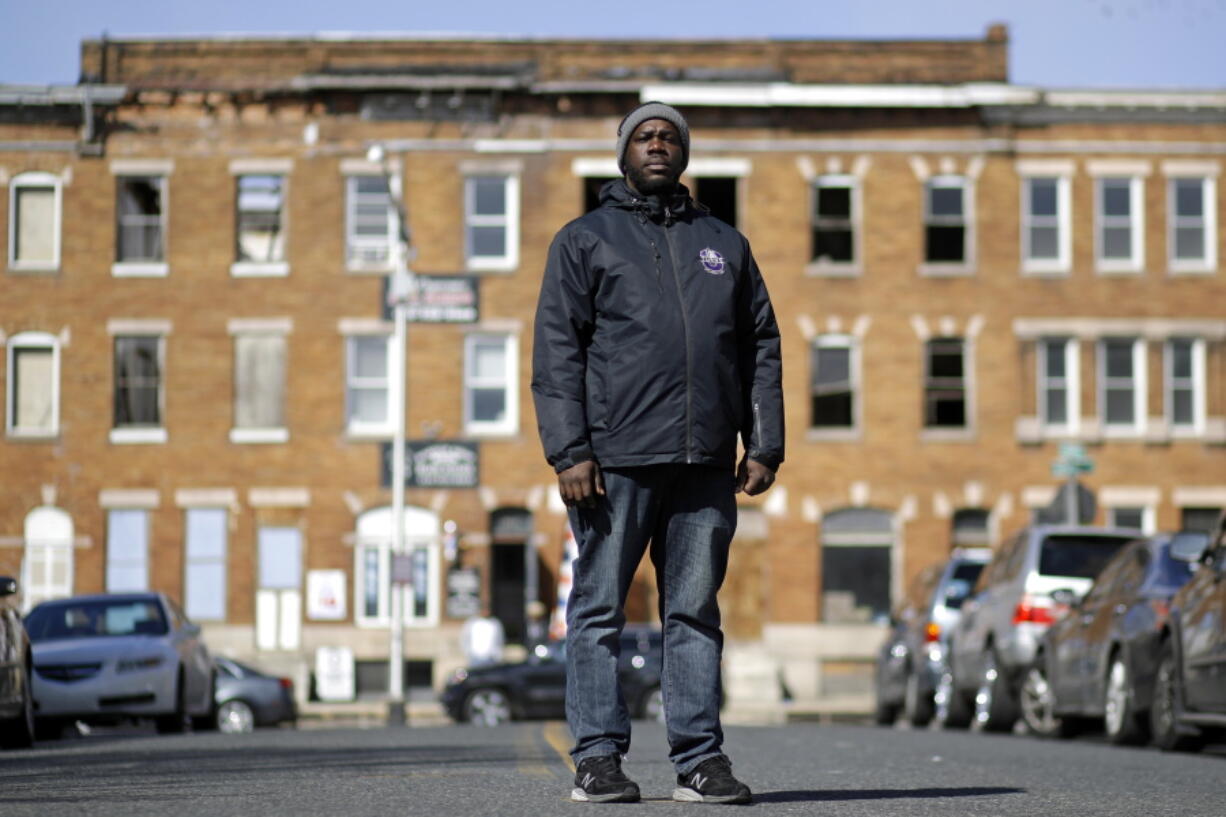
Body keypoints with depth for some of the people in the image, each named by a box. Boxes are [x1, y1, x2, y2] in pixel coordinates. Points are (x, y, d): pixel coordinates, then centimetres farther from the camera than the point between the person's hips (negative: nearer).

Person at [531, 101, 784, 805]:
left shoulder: (725, 244, 19)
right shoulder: (586, 240, 9)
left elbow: (761, 348, 16)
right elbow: (557, 352, 1)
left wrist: (765, 447, 6)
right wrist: (569, 451, -10)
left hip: (705, 463, 3)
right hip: (615, 459, -3)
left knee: (696, 611, 4)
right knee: (601, 609, -1)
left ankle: (701, 758, 7)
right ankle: (599, 757, 3)